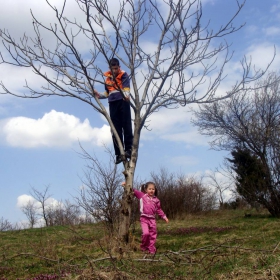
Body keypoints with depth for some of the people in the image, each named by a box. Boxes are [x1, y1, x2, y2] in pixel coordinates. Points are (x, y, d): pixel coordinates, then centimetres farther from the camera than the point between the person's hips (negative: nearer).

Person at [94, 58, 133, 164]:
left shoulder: (124, 75, 2)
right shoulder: (107, 77, 18)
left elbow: (126, 88, -13)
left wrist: (126, 95, -33)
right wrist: (99, 95, 10)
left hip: (123, 102, -5)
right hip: (113, 103, 5)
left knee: (126, 126, -8)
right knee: (116, 129, 1)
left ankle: (128, 149, -8)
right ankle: (118, 154, 1)